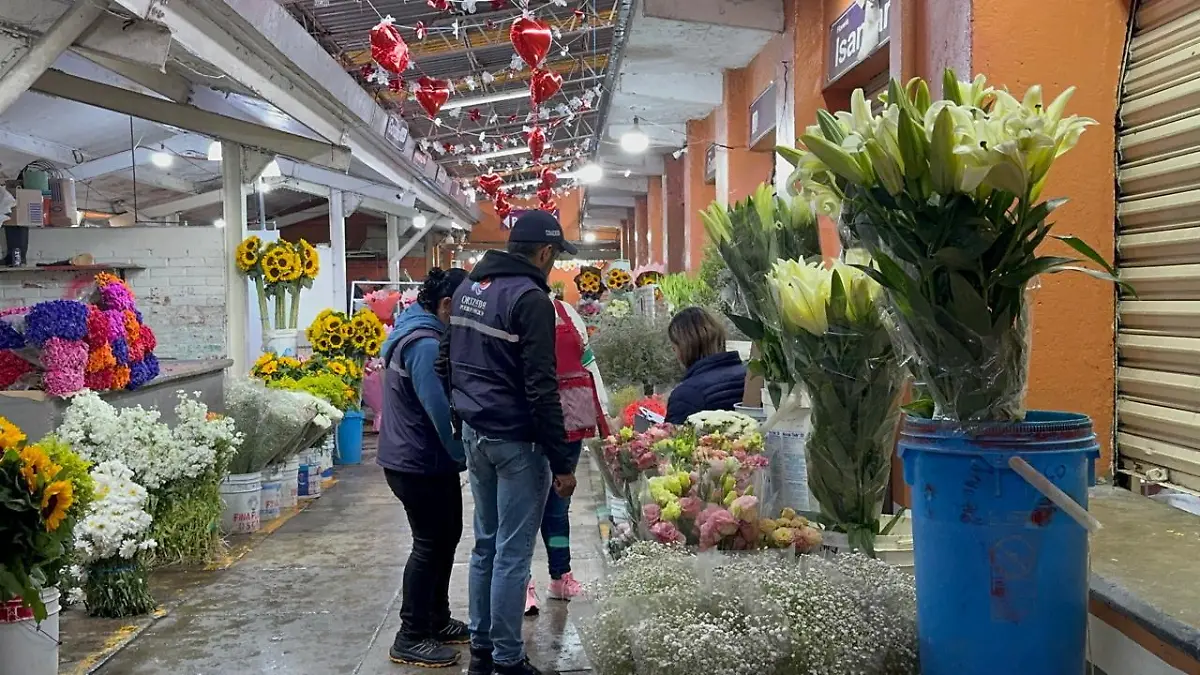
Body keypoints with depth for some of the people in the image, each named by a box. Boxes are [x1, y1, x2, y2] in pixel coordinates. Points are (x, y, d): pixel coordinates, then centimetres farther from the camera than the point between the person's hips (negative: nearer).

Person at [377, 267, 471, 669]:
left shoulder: (418, 331, 11)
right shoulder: (426, 344, -23)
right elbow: (441, 410, -26)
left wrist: (459, 454, 12)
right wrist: (467, 455, -13)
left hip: (425, 459, 10)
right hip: (419, 463, -10)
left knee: (446, 536, 18)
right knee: (431, 544, -1)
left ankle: (437, 620, 30)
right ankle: (411, 638, 9)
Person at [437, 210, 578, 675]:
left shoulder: (467, 288, 10)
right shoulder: (530, 298, -16)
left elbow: (448, 363, 17)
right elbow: (541, 390, -20)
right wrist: (562, 462, -16)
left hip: (475, 434, 9)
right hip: (516, 442, -9)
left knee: (485, 544, 17)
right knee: (513, 553, 0)